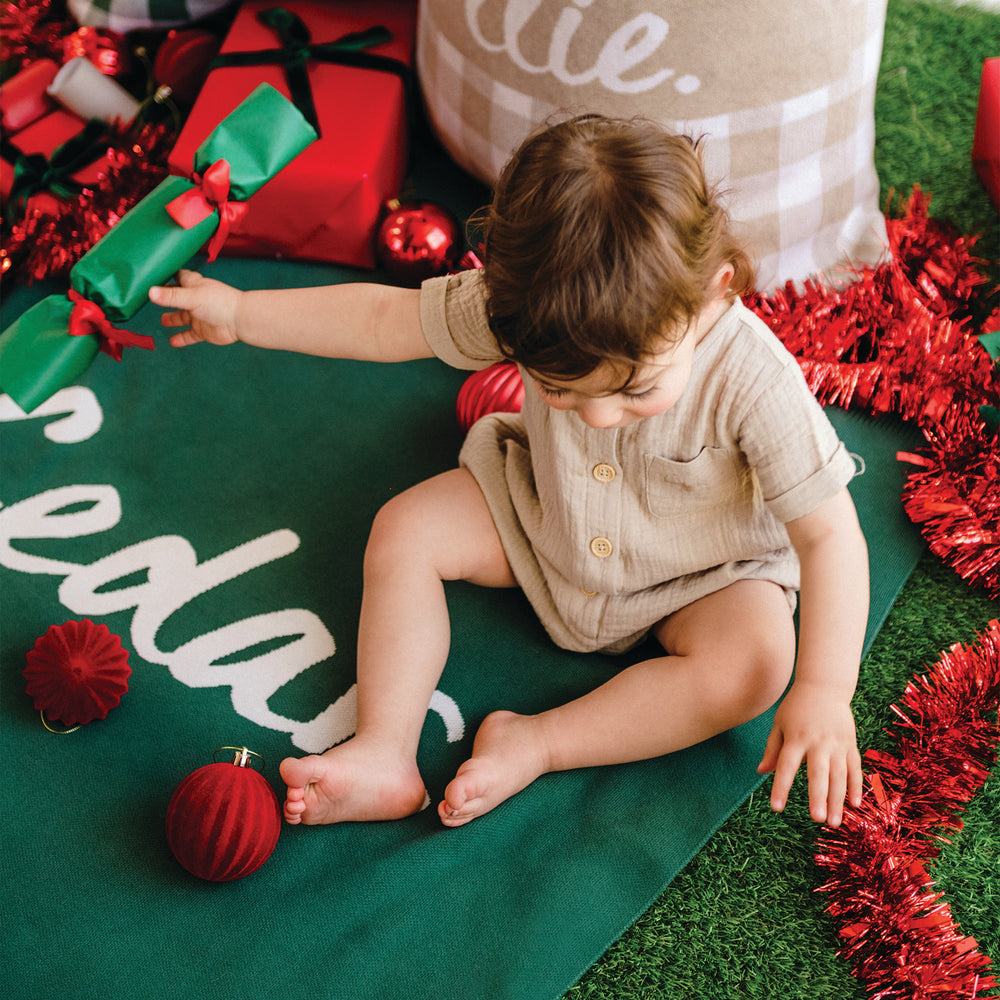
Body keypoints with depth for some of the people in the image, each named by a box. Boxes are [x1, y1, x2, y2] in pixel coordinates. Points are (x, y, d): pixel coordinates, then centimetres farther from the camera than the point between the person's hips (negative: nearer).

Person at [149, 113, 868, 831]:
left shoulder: (752, 379, -38)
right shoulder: (529, 308, -28)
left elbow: (830, 532, -31)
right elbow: (386, 319, -14)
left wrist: (824, 694, -36)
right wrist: (241, 313, -8)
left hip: (698, 575, -3)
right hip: (546, 514, 3)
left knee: (753, 668, -30)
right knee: (405, 529, -12)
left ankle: (535, 744, -23)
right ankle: (384, 754, -15)